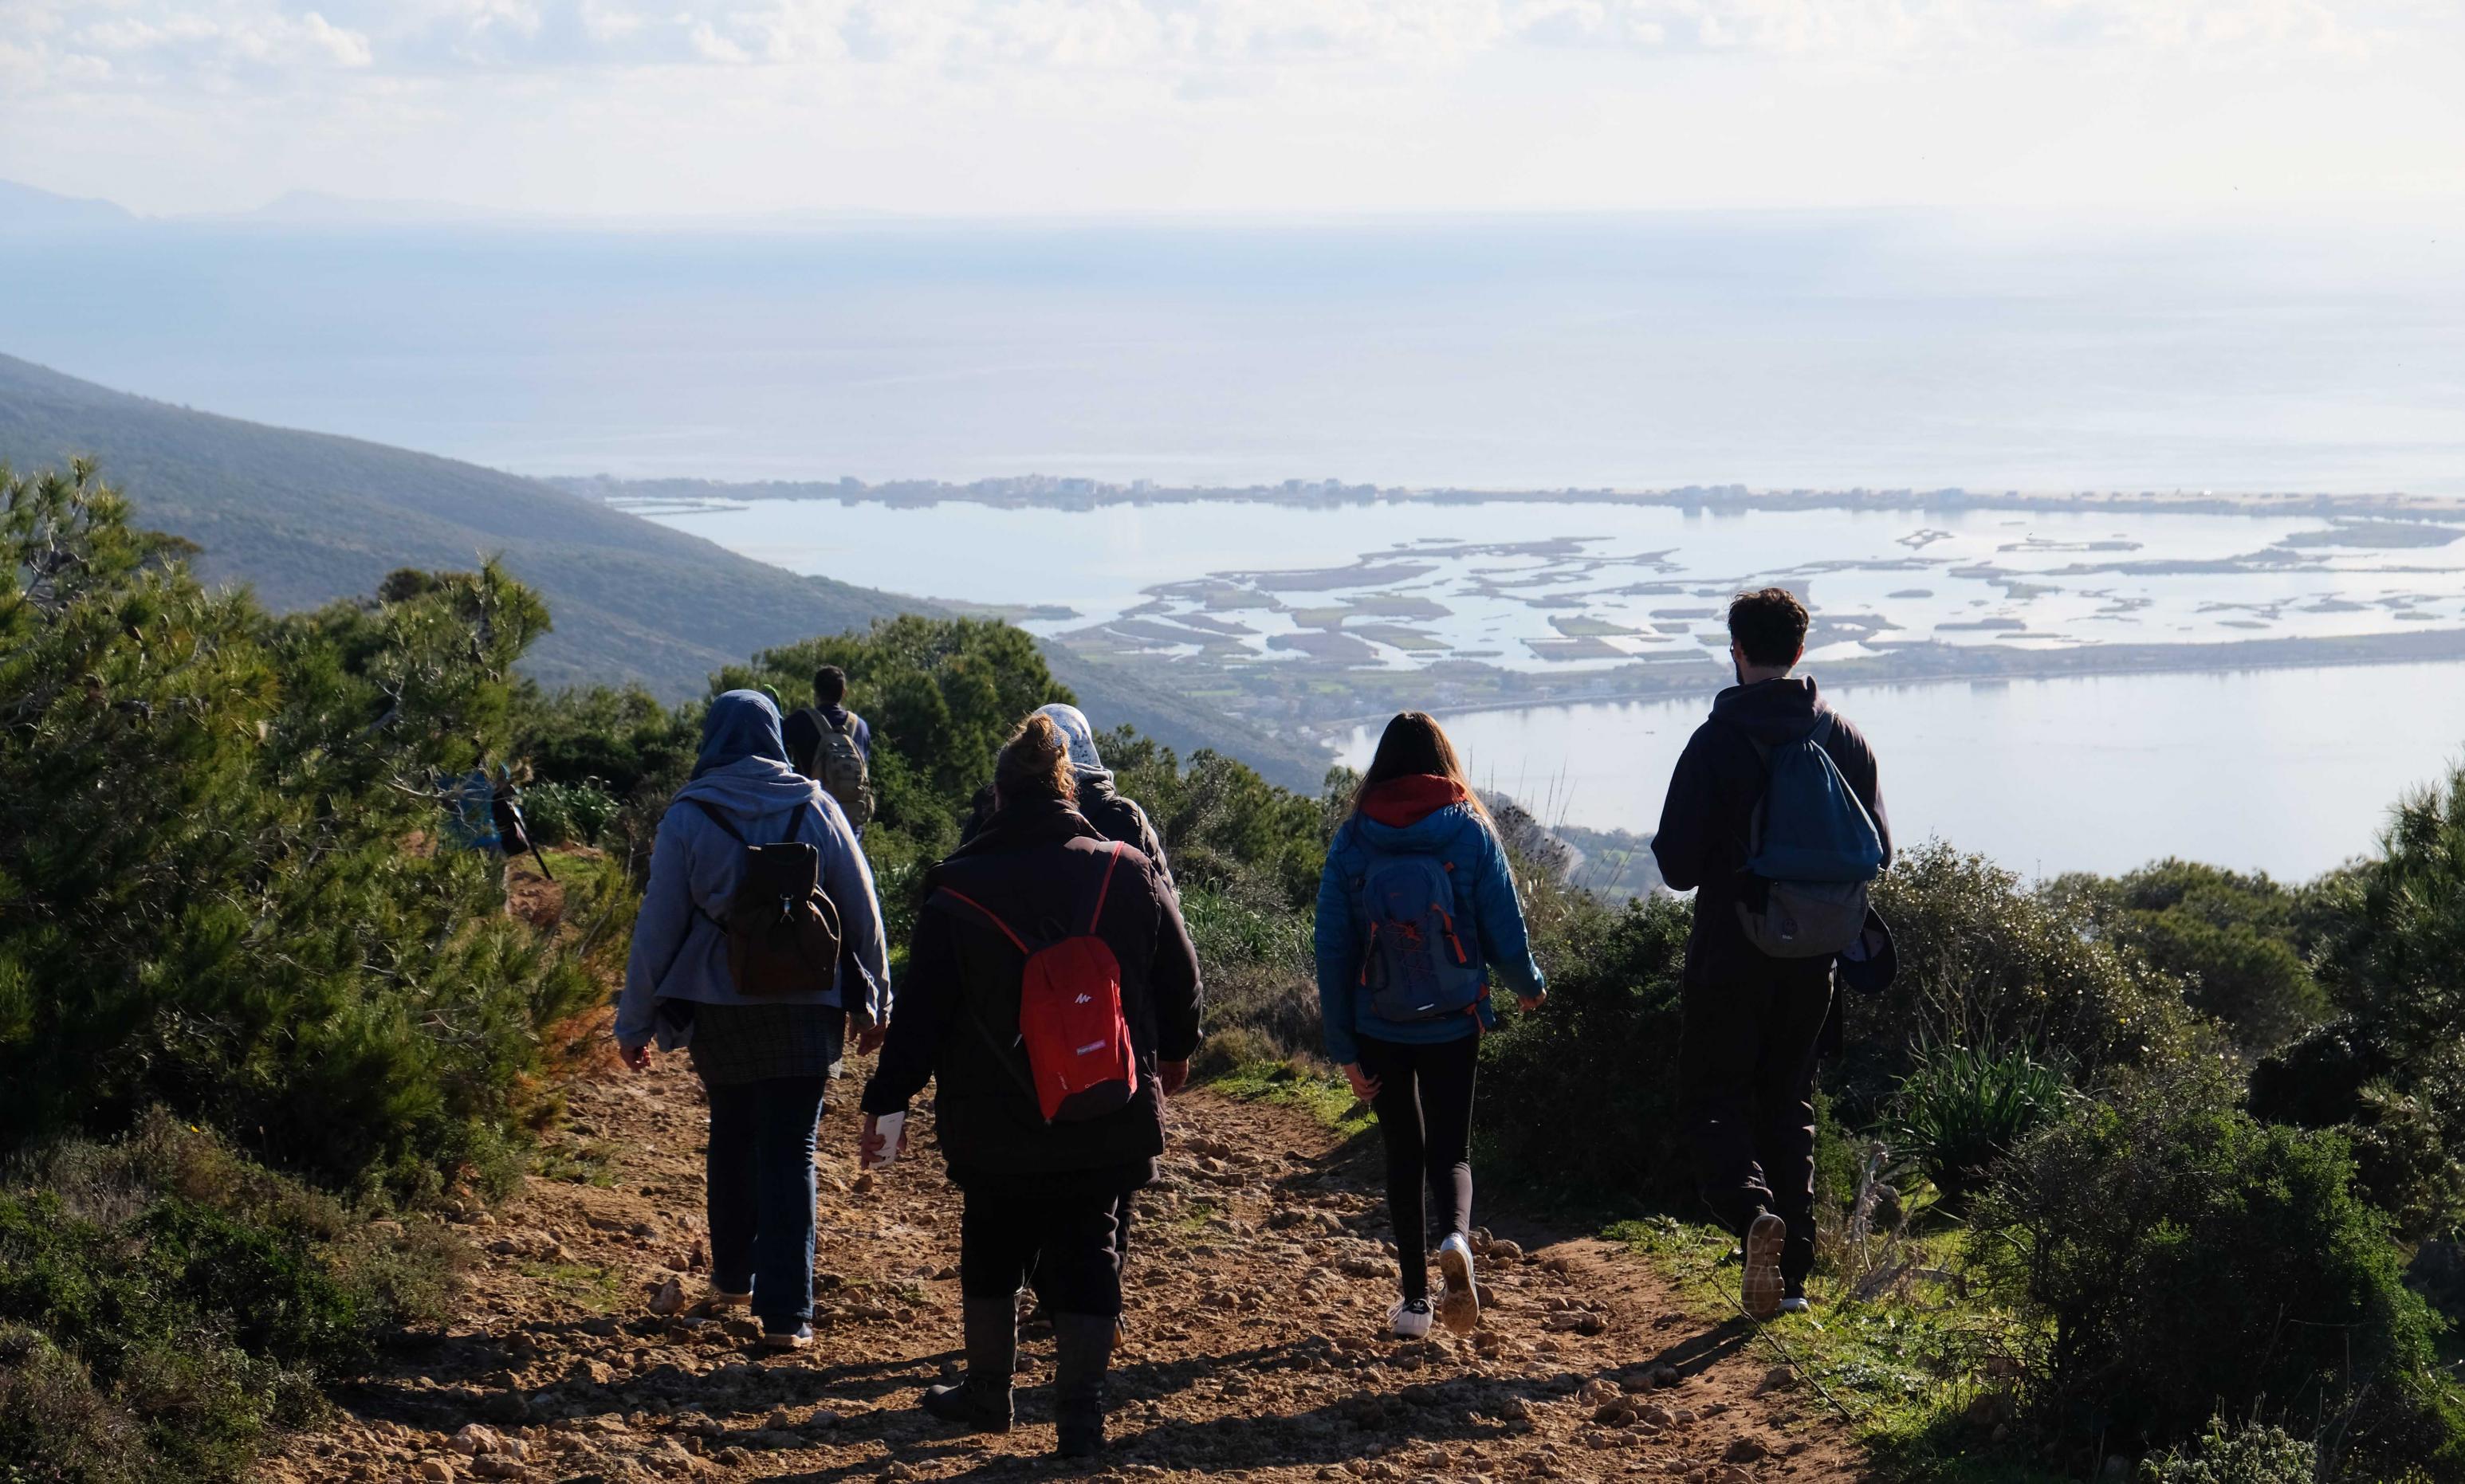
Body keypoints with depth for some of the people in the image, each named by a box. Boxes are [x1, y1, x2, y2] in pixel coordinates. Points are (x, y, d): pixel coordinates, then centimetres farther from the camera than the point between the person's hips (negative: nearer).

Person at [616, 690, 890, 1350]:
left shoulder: (688, 817, -5)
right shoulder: (816, 809, -1)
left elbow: (657, 925, -3)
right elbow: (863, 912, 3)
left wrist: (634, 1022, 5)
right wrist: (876, 1002, 14)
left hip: (719, 1009, 1)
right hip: (805, 1009, 0)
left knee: (732, 1138, 21)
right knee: (790, 1151, 1)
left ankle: (733, 1278, 33)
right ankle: (785, 1311, -6)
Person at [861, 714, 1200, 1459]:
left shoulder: (957, 892, -9)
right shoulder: (1130, 874, -2)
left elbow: (922, 1008, -7)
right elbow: (1181, 980, 7)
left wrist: (888, 1099, 1)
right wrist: (1172, 1054, 25)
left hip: (996, 1121, -1)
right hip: (1108, 1118, 1)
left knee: (991, 1248, 16)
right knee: (1087, 1249, 7)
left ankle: (988, 1391, 27)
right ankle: (1081, 1411, 2)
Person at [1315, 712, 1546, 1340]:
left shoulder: (1351, 841, -4)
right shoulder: (1471, 833, -6)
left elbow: (1332, 950, -4)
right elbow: (1505, 934, -4)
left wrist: (1343, 1048, 2)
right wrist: (1529, 985, 18)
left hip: (1379, 1028, 1)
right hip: (1454, 1026, -1)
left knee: (1402, 1155, 14)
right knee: (1450, 1149, 9)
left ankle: (1416, 1299, 15)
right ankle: (1457, 1238, -22)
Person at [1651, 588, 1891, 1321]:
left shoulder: (1716, 742, -14)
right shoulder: (1843, 738, 0)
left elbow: (1677, 865, -14)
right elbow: (1876, 852, 6)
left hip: (1731, 956, -4)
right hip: (1812, 957, 4)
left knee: (1712, 1094, 6)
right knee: (1789, 1100, 15)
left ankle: (1753, 1207, -22)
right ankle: (1792, 1272, 13)